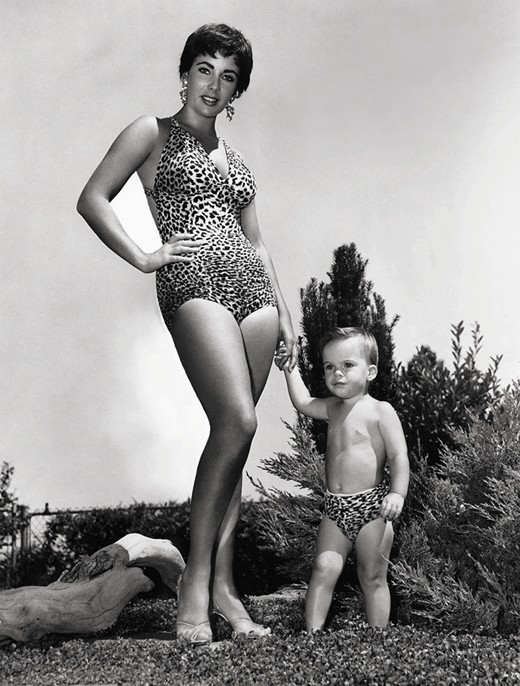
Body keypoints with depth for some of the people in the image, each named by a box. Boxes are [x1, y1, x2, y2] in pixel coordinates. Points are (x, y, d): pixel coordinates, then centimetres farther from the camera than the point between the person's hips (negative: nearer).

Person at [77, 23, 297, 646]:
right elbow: (92, 199, 2)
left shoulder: (234, 160, 25)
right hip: (193, 285, -6)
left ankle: (222, 583, 3)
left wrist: (284, 314, 19)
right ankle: (195, 580, -15)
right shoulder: (153, 133, 11)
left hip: (252, 290, 6)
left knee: (233, 432, 0)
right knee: (237, 420, -23)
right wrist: (143, 257, -8)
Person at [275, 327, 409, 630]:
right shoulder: (333, 408, 12)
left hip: (371, 507, -5)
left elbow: (399, 456, -13)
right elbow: (303, 402, 28)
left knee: (373, 577, 3)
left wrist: (397, 493, -26)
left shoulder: (380, 411, -7)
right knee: (324, 568, -4)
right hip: (336, 508, 6)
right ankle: (312, 632, -2)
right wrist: (290, 368, 24)